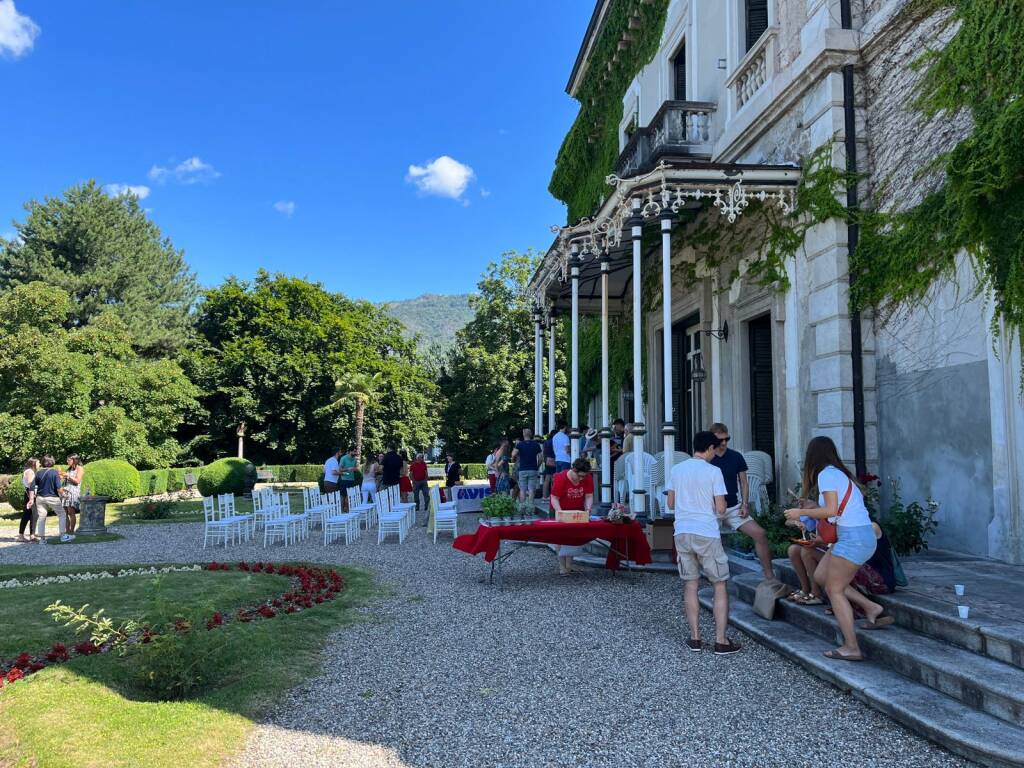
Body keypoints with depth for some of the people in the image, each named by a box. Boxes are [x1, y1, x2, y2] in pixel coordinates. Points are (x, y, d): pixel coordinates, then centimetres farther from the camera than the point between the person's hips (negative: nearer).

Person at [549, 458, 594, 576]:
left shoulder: (588, 478, -12)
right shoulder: (560, 478, -25)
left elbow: (589, 496, -9)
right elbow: (554, 498, -24)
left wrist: (588, 509, -26)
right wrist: (560, 513, -35)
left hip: (578, 511, 4)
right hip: (561, 510, -4)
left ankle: (569, 565, 10)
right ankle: (562, 567, -4)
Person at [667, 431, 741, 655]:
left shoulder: (676, 469, 5)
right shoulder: (713, 471, -9)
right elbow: (720, 509, -10)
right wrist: (714, 508, 11)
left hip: (682, 533, 4)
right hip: (707, 534, -4)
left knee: (690, 585, 12)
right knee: (720, 586, 7)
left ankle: (695, 638, 15)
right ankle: (721, 641, 6)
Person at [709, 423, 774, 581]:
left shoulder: (736, 457, 2)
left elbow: (743, 482, 8)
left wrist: (745, 504, -4)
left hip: (734, 508, 2)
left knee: (760, 534, -10)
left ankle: (769, 576, 0)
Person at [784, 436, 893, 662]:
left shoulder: (826, 474, -10)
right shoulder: (840, 473, 17)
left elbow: (831, 510, -18)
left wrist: (800, 512, -7)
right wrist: (809, 513, 23)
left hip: (852, 537, -9)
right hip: (862, 535, 9)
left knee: (834, 589, -1)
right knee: (821, 576, 15)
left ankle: (851, 648, 1)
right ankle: (872, 608, 14)